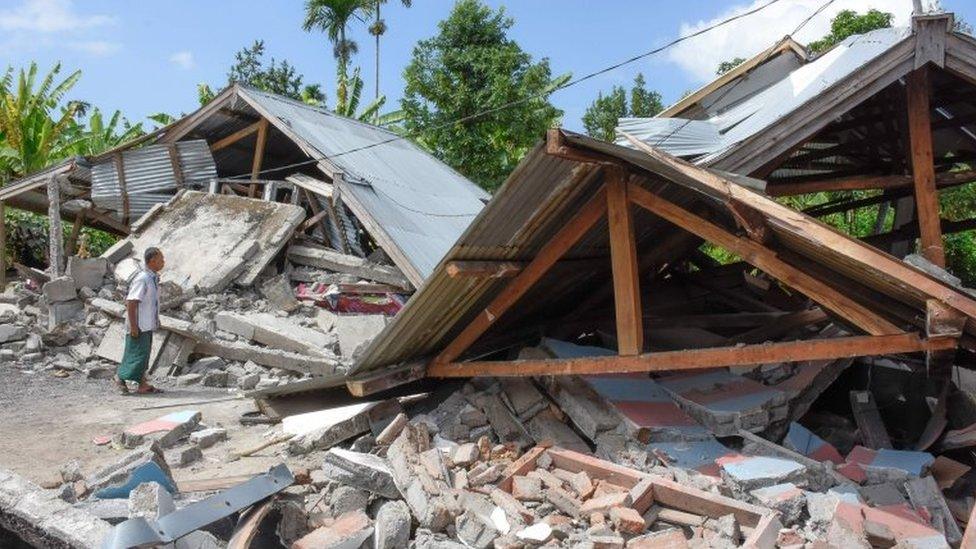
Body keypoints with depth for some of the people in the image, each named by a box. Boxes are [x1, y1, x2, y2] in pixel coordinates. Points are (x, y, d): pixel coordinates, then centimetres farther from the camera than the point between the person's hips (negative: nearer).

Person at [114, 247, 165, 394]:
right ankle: (120, 377, 16)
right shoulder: (141, 279, -19)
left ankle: (143, 385, 17)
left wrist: (156, 319, 22)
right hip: (139, 326, -9)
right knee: (137, 353, -2)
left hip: (148, 325, 10)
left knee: (144, 354, 12)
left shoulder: (154, 278, 10)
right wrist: (133, 326, -22)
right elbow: (131, 303, -21)